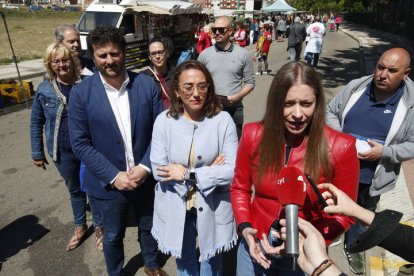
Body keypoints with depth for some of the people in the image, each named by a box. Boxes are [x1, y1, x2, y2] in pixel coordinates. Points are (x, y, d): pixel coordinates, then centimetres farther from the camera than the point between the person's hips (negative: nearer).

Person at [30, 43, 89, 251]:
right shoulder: (44, 90, -4)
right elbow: (36, 123, 4)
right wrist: (37, 153, 6)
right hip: (63, 152, 2)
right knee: (75, 189, 19)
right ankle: (80, 226, 41)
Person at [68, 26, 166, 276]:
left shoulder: (147, 84, -7)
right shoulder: (81, 93, -10)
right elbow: (80, 143, -9)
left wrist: (146, 166, -14)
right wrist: (113, 176, -15)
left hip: (145, 176, 2)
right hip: (109, 182, -1)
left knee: (149, 227, 23)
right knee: (113, 236, 20)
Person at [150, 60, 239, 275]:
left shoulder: (223, 120, -15)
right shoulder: (163, 121, -12)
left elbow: (233, 170, -18)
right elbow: (159, 171, -15)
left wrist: (188, 174, -20)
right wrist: (209, 172, -18)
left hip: (213, 206, -1)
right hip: (176, 207, 1)